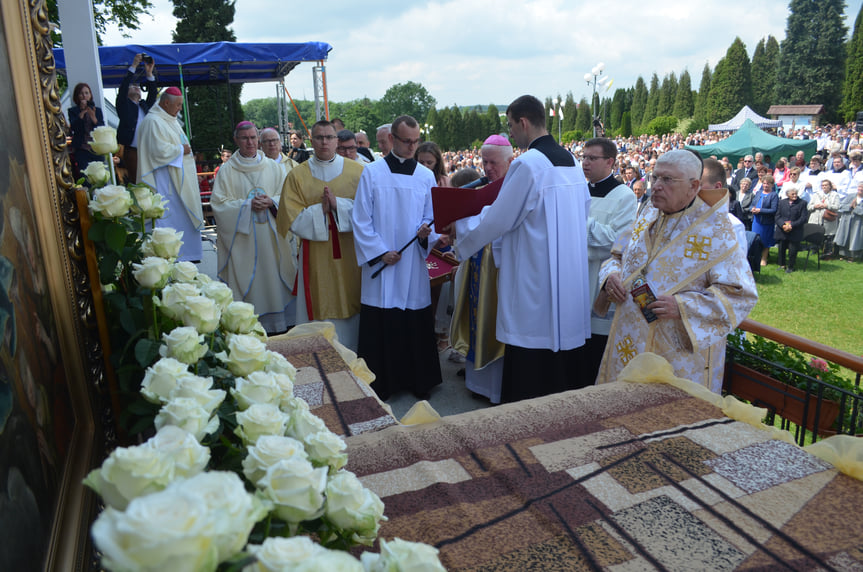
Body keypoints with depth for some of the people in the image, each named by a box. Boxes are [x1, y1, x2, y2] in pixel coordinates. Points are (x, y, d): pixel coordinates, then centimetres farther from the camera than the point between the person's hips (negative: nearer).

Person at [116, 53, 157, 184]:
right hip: (132, 152, -4)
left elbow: (153, 94, 11)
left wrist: (149, 73, 2)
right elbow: (122, 88, -3)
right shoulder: (124, 105, 9)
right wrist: (134, 66, -4)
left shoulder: (144, 105, 21)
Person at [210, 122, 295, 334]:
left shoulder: (272, 167, 9)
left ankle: (279, 325, 13)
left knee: (274, 279, 3)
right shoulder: (226, 170, 3)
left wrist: (271, 202, -12)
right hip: (242, 239, -2)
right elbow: (219, 203, -3)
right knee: (247, 282, -1)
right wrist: (248, 205, -14)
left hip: (271, 236, 2)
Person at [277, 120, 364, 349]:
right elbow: (293, 220, -1)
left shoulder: (356, 171, 4)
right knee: (319, 309, 2)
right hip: (315, 258, 0)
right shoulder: (297, 176, 5)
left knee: (350, 304, 5)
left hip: (350, 255, 1)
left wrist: (338, 204, -16)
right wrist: (320, 209, -15)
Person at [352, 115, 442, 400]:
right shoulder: (371, 173, 1)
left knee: (417, 324, 5)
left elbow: (431, 218, 9)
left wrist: (426, 233, -13)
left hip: (413, 263, 2)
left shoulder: (426, 176, 9)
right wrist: (380, 252, -9)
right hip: (380, 262, -2)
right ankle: (380, 384, 14)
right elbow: (361, 220, -1)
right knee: (380, 326, 1)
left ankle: (419, 381, 20)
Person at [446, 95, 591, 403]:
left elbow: (497, 221, -13)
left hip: (535, 280, -9)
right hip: (570, 279, 9)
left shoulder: (527, 164, -16)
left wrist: (459, 227, 5)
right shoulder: (571, 161, 10)